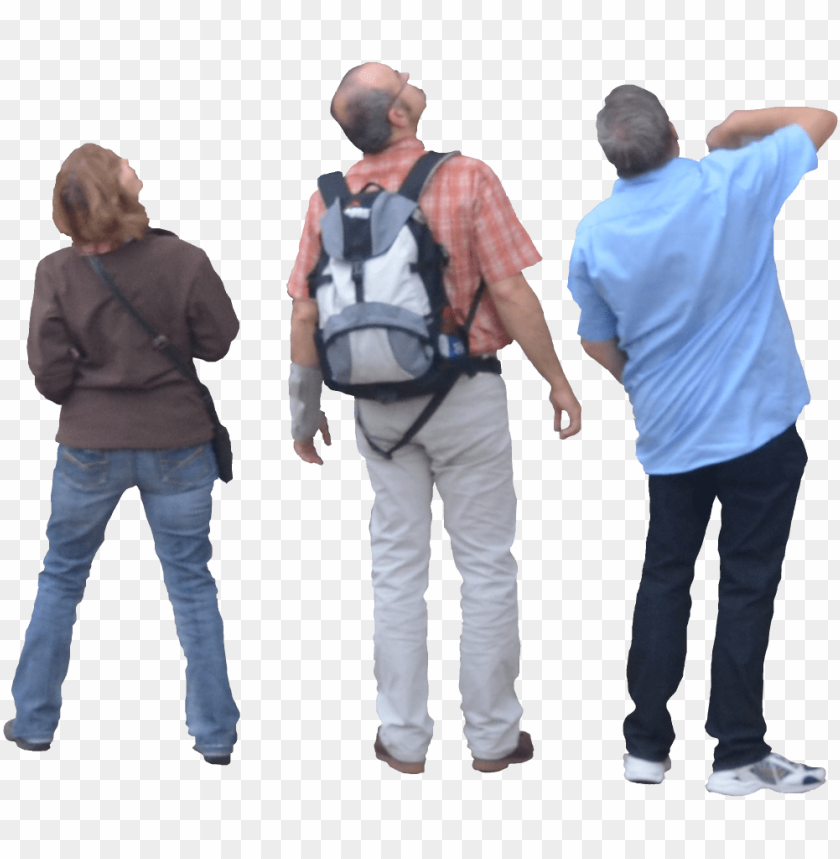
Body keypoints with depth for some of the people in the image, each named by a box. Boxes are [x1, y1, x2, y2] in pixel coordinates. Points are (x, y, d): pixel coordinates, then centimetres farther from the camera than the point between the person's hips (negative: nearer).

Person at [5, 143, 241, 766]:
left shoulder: (57, 273, -12)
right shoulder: (183, 259, -14)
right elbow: (221, 340, -4)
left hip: (90, 445, 1)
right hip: (178, 440, 0)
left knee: (61, 579, 18)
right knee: (191, 582, 12)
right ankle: (215, 732, 16)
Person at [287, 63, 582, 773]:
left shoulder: (330, 200, -2)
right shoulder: (466, 179, -13)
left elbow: (306, 316, -1)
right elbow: (511, 296, -13)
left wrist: (305, 408, 12)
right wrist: (558, 381, -2)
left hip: (379, 403, 4)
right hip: (466, 394, -3)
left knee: (398, 566, 12)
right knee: (486, 563, 8)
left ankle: (404, 739, 17)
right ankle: (492, 735, 16)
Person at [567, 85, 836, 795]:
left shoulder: (594, 235, -5)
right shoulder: (732, 183, -14)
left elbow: (598, 343, 8)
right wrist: (739, 124, 13)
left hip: (668, 432, 3)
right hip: (758, 423, -3)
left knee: (664, 576, 15)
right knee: (747, 583, 4)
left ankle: (647, 744, 20)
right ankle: (738, 754, 9)